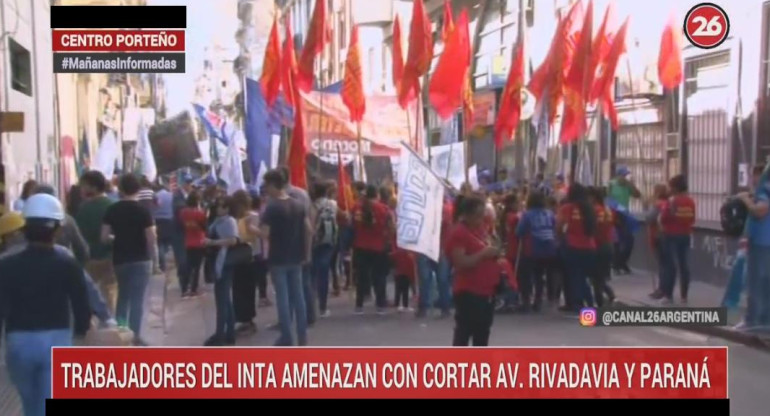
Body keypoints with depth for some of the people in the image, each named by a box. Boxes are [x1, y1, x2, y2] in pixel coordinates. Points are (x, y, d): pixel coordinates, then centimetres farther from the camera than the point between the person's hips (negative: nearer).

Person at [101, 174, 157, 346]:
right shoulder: (143, 211, -10)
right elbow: (151, 239, -13)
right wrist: (155, 260, -1)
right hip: (140, 260, -3)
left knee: (123, 296, 19)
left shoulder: (112, 210, -1)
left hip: (119, 260, 4)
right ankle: (135, 336, 0)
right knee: (137, 298, 1)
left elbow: (104, 237, -3)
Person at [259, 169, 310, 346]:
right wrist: (306, 251, 12)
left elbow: (265, 234, -18)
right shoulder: (298, 205, 5)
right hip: (296, 257, 6)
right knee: (298, 295, 10)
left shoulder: (272, 207, -13)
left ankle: (287, 338, 5)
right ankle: (302, 336, 13)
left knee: (282, 297, 1)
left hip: (278, 259, -5)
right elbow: (309, 230, 5)